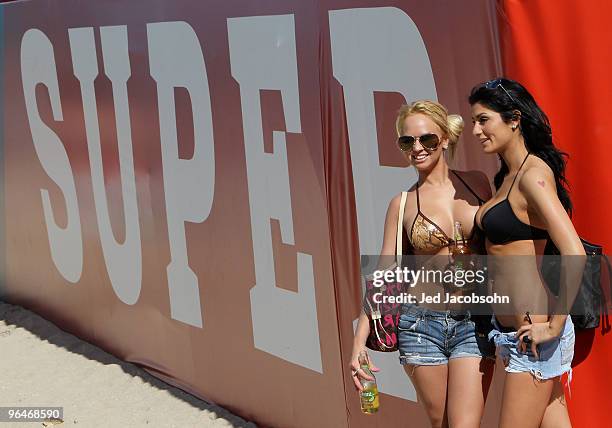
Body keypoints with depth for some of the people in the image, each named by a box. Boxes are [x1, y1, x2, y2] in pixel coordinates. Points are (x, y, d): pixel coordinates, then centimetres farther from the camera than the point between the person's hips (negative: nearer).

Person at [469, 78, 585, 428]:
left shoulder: (533, 175, -16)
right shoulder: (508, 176, 13)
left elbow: (574, 255, -25)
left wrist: (554, 326, -19)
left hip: (531, 330, -9)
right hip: (510, 327, 9)